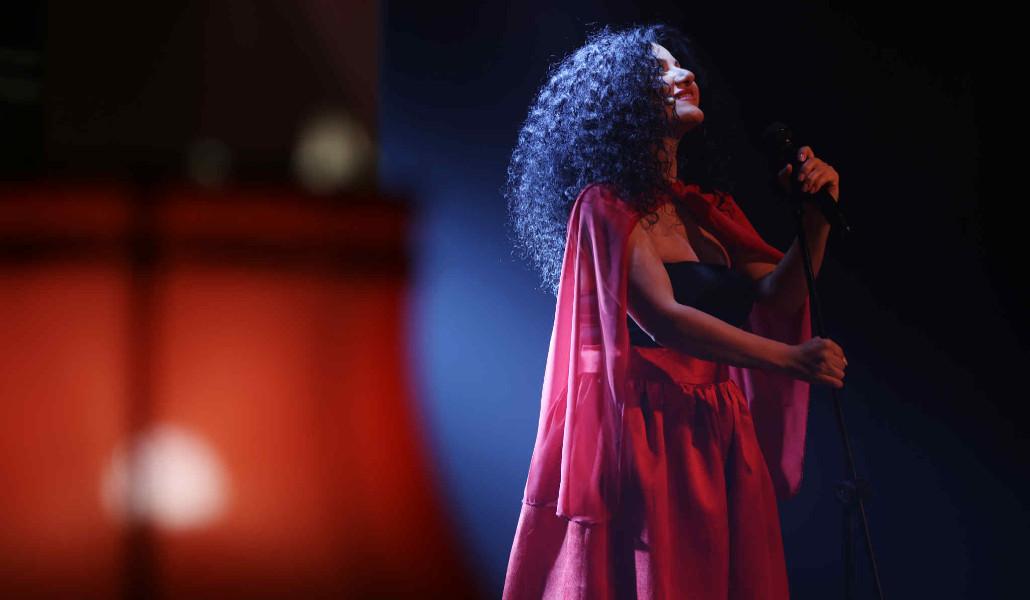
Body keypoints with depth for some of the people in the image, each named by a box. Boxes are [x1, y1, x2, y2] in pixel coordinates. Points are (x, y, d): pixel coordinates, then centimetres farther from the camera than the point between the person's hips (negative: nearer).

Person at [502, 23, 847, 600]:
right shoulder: (606, 206, -6)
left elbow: (776, 297, 4)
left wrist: (815, 220, -12)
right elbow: (663, 318, -19)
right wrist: (789, 359, -26)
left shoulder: (706, 210, 15)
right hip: (645, 439, -7)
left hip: (717, 441, 7)